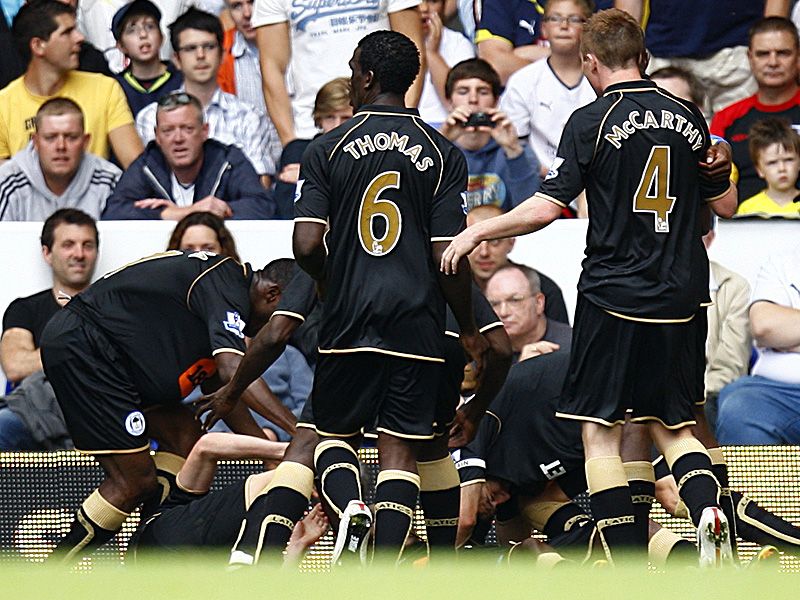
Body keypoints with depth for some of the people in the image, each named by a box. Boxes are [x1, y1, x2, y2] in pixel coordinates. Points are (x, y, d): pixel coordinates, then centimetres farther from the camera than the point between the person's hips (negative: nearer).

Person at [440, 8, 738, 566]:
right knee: (674, 426, 16)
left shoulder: (592, 121, -7)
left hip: (614, 296, -5)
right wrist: (718, 167, 34)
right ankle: (707, 507, -13)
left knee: (600, 434, 2)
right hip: (680, 301, 5)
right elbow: (726, 204, 14)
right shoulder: (686, 116, 6)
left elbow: (546, 208, -12)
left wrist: (477, 231, 0)